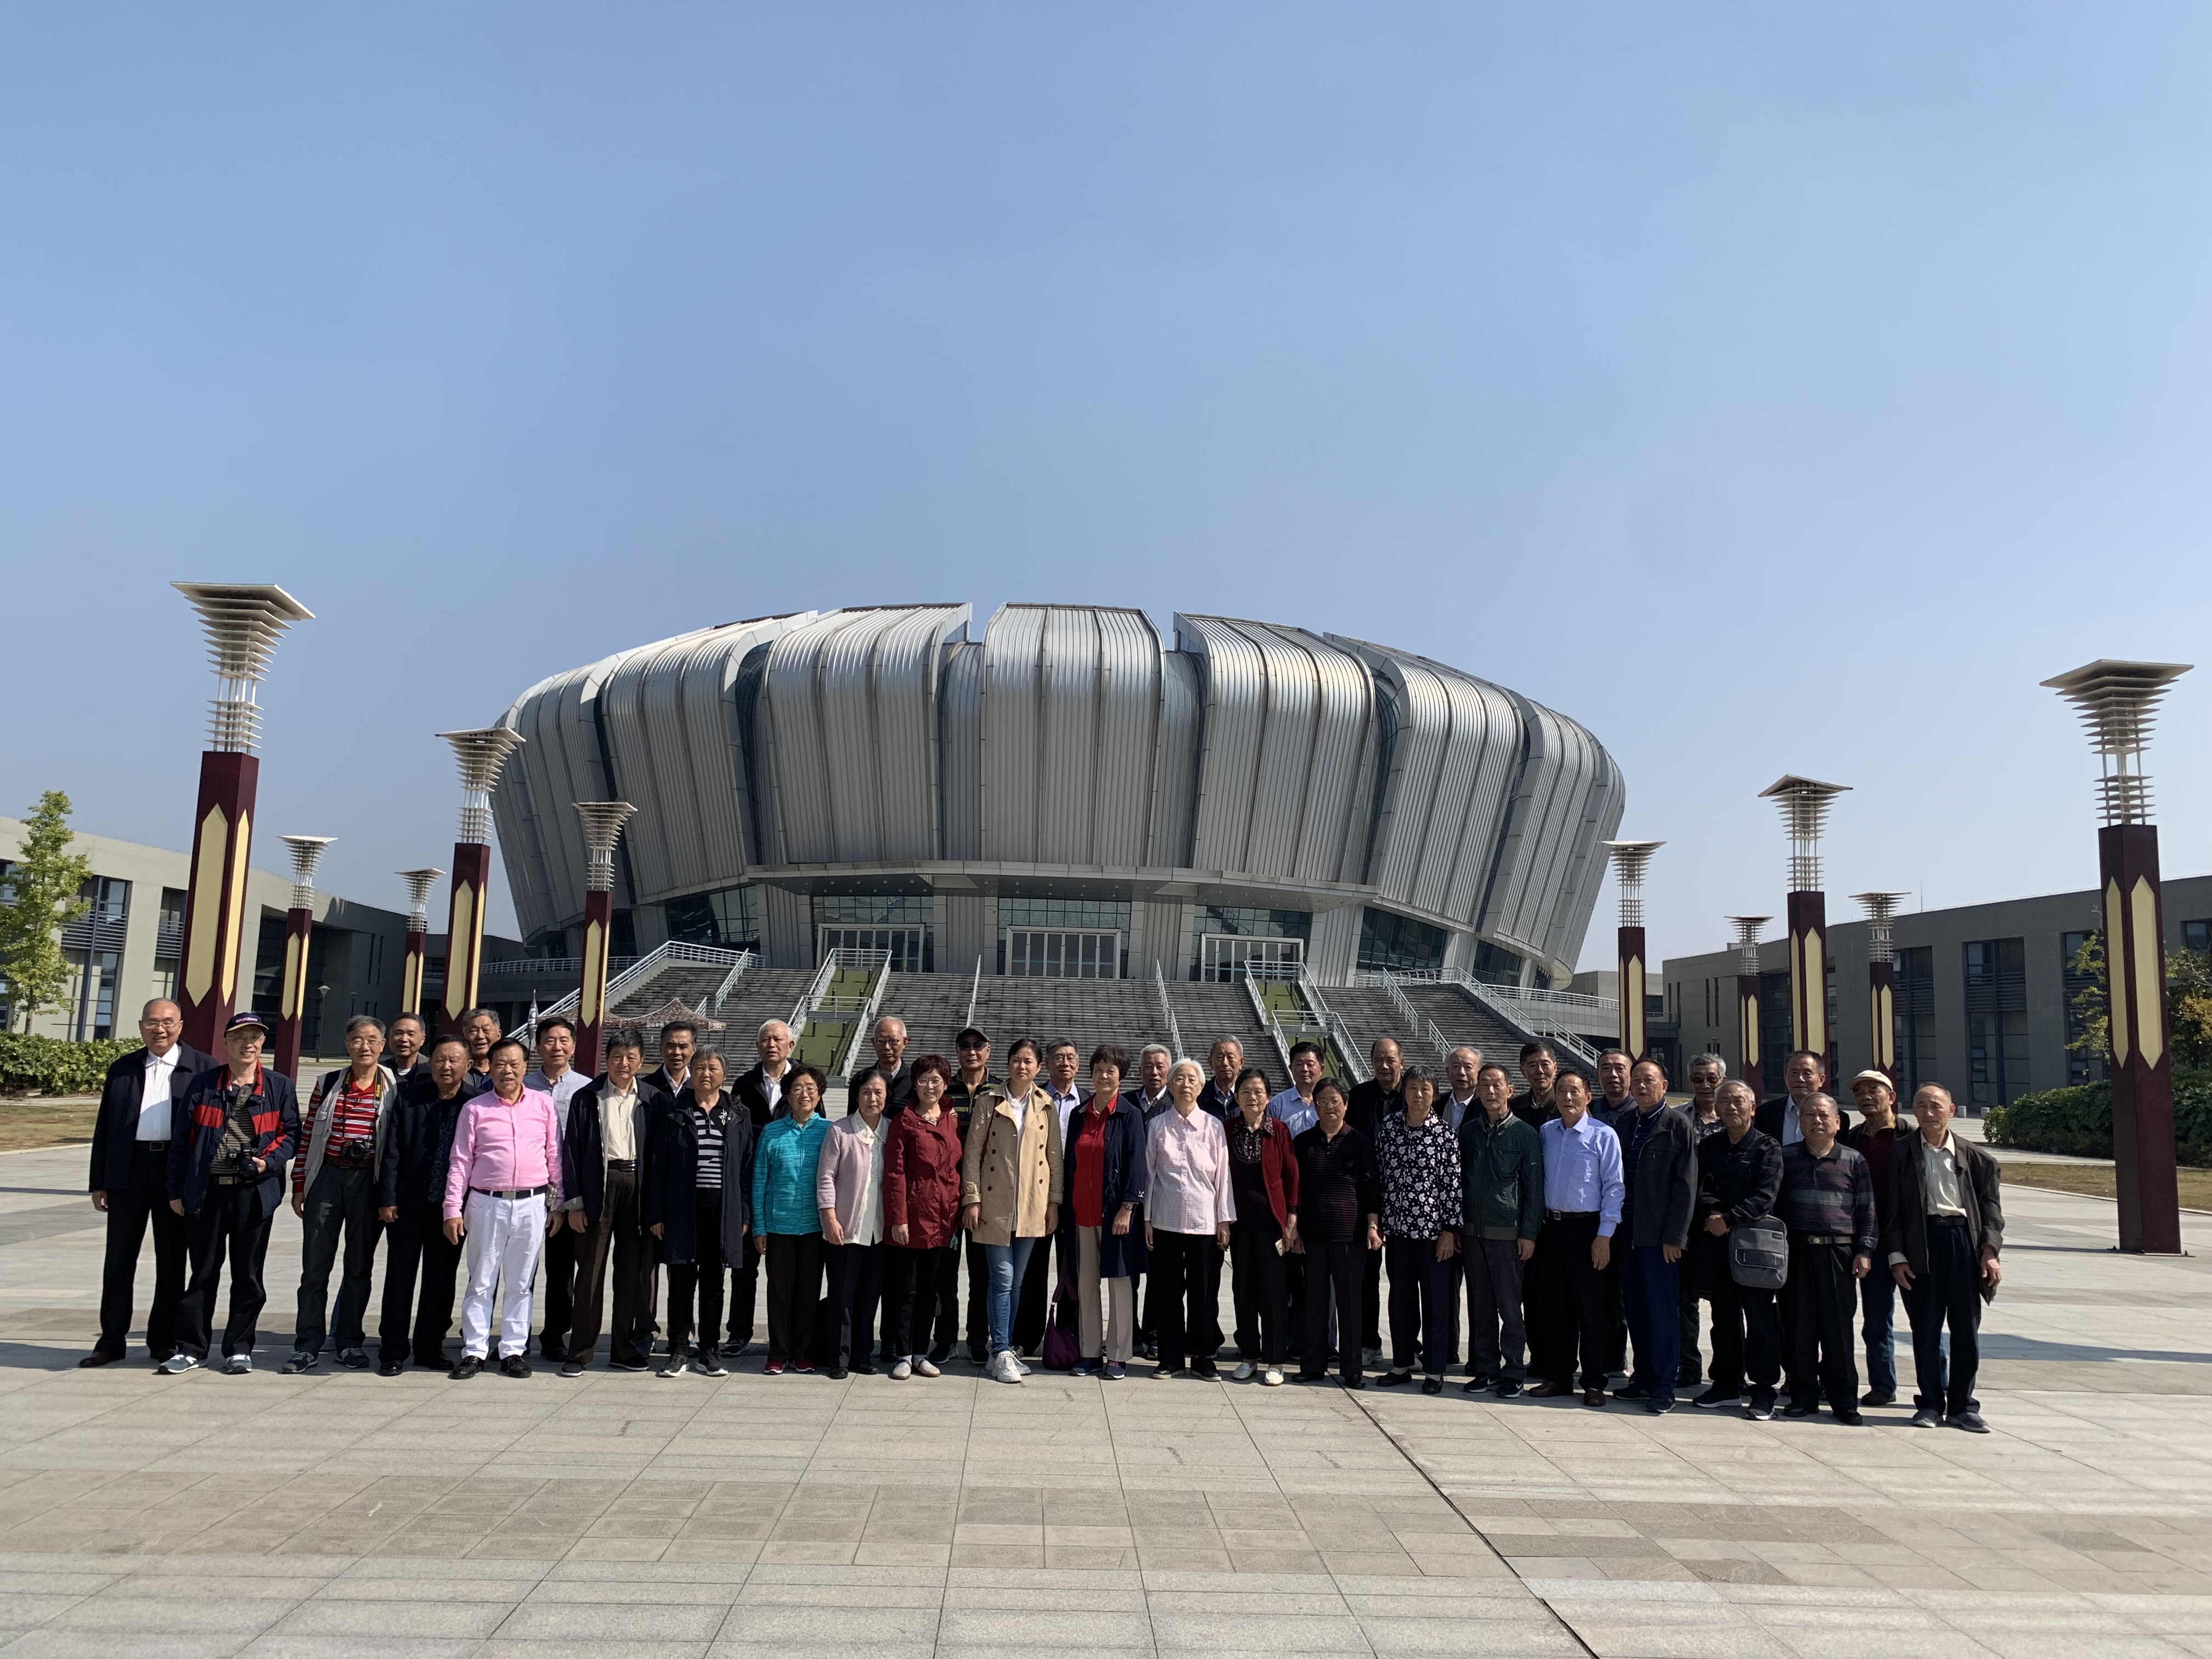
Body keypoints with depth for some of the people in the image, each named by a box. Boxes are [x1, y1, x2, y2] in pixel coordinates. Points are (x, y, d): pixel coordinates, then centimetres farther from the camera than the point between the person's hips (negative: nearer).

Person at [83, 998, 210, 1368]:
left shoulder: (203, 1068, 2)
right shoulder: (122, 1069, 11)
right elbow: (104, 1127, 12)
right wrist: (99, 1182, 7)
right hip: (128, 1168, 3)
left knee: (171, 1258, 5)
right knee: (119, 1256, 7)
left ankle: (164, 1341, 15)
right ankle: (112, 1340, 17)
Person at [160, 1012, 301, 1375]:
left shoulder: (279, 1086, 6)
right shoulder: (203, 1084, 6)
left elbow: (290, 1133, 8)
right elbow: (181, 1139, 7)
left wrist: (269, 1161, -11)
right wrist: (176, 1191, 3)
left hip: (255, 1192, 0)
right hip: (206, 1191, 0)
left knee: (248, 1275, 5)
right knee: (203, 1272, 7)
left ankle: (239, 1349, 16)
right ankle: (191, 1348, 18)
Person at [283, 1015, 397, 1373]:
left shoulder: (394, 1089, 2)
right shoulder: (328, 1084, 7)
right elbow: (308, 1135, 8)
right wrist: (299, 1185, 5)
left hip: (369, 1181, -1)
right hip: (326, 1177, 1)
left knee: (360, 1266, 7)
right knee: (315, 1266, 1)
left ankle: (350, 1342, 18)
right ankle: (307, 1346, 8)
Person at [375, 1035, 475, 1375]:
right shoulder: (409, 1097, 0)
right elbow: (391, 1151, 0)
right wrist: (387, 1199, -5)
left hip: (451, 1206, 0)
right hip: (408, 1203, 0)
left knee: (442, 1280, 9)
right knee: (399, 1277, 6)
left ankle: (430, 1347, 22)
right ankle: (393, 1350, 15)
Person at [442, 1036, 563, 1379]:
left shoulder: (544, 1104, 6)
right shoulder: (475, 1108, 4)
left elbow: (554, 1157, 9)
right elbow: (461, 1162, 4)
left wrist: (558, 1202, 7)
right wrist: (453, 1209, -1)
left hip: (532, 1205, 1)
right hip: (487, 1204, -1)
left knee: (520, 1283, 7)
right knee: (481, 1281, 4)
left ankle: (514, 1350, 15)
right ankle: (474, 1351, 13)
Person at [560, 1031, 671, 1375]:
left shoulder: (654, 1100, 6)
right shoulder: (586, 1098, 4)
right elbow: (572, 1150, 3)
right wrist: (575, 1202, -3)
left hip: (639, 1189, 1)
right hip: (599, 1187, -1)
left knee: (634, 1272, 6)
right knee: (590, 1272, 1)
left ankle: (625, 1349, 17)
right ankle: (580, 1352, 9)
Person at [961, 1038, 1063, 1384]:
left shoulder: (1046, 1105, 7)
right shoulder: (988, 1101, 0)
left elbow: (1054, 1156, 8)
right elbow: (972, 1152, -1)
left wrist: (1054, 1202, 4)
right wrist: (971, 1199, -7)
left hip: (1032, 1207, 3)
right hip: (995, 1203, -3)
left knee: (1015, 1282, 10)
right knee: (1002, 1280, -6)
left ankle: (1005, 1349, 20)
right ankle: (1001, 1354, 0)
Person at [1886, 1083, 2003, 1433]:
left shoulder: (1974, 1157, 11)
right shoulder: (1902, 1156, 8)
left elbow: (1990, 1206, 9)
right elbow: (1893, 1210, 6)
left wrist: (1990, 1250, -3)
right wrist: (1896, 1256, -2)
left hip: (1964, 1239, 1)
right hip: (1922, 1243, -1)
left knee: (1967, 1328, 2)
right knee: (1926, 1329, 2)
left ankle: (1962, 1406, 13)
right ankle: (1930, 1402, 13)